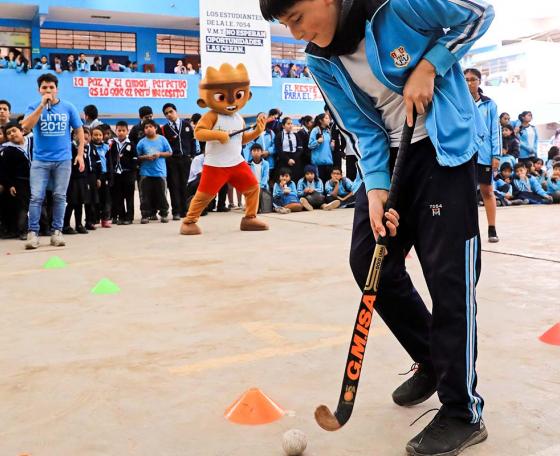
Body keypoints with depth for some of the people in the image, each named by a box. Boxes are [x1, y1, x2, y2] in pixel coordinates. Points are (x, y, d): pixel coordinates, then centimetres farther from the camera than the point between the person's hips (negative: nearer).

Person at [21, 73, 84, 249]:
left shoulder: (68, 107, 3)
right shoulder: (34, 107, 2)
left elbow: (79, 131, 8)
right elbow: (26, 126, -15)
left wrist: (80, 154, 1)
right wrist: (42, 106, -17)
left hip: (63, 160, 1)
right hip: (40, 160, -1)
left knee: (60, 197, 4)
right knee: (36, 197, -6)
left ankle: (57, 231, 11)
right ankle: (32, 232, -1)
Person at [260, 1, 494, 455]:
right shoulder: (321, 62, -1)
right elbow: (363, 129, -1)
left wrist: (429, 65, -16)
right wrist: (375, 188, -15)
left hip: (445, 147, -6)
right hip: (390, 157, 6)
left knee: (449, 276, -9)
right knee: (369, 262, 3)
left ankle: (463, 414, 4)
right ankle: (432, 362, 24)